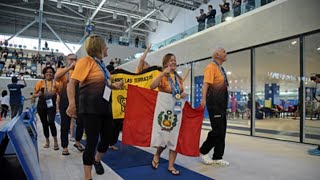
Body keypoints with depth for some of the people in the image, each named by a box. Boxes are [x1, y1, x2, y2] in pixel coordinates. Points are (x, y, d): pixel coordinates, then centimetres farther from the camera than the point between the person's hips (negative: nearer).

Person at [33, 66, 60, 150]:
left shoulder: (56, 83, 2)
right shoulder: (40, 82, 3)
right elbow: (34, 95, 4)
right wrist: (38, 94, -18)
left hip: (51, 105, -2)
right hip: (41, 105, 2)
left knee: (51, 122, -17)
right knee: (44, 123, 9)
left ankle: (55, 141, -3)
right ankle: (47, 141, 25)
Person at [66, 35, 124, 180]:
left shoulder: (101, 64, 16)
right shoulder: (86, 61, -9)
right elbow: (72, 83, -16)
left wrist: (114, 86, 12)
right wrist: (72, 104, -25)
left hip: (105, 106, 8)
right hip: (91, 107, -8)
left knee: (108, 137, 14)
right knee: (92, 140, -2)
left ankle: (97, 160, 43)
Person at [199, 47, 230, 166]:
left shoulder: (221, 69, 18)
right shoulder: (211, 67, -9)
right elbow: (206, 84, -20)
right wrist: (203, 99, -31)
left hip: (222, 104, 9)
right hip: (214, 103, -9)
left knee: (222, 131, 10)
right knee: (217, 130, -9)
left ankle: (217, 157, 20)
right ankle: (203, 151, 10)